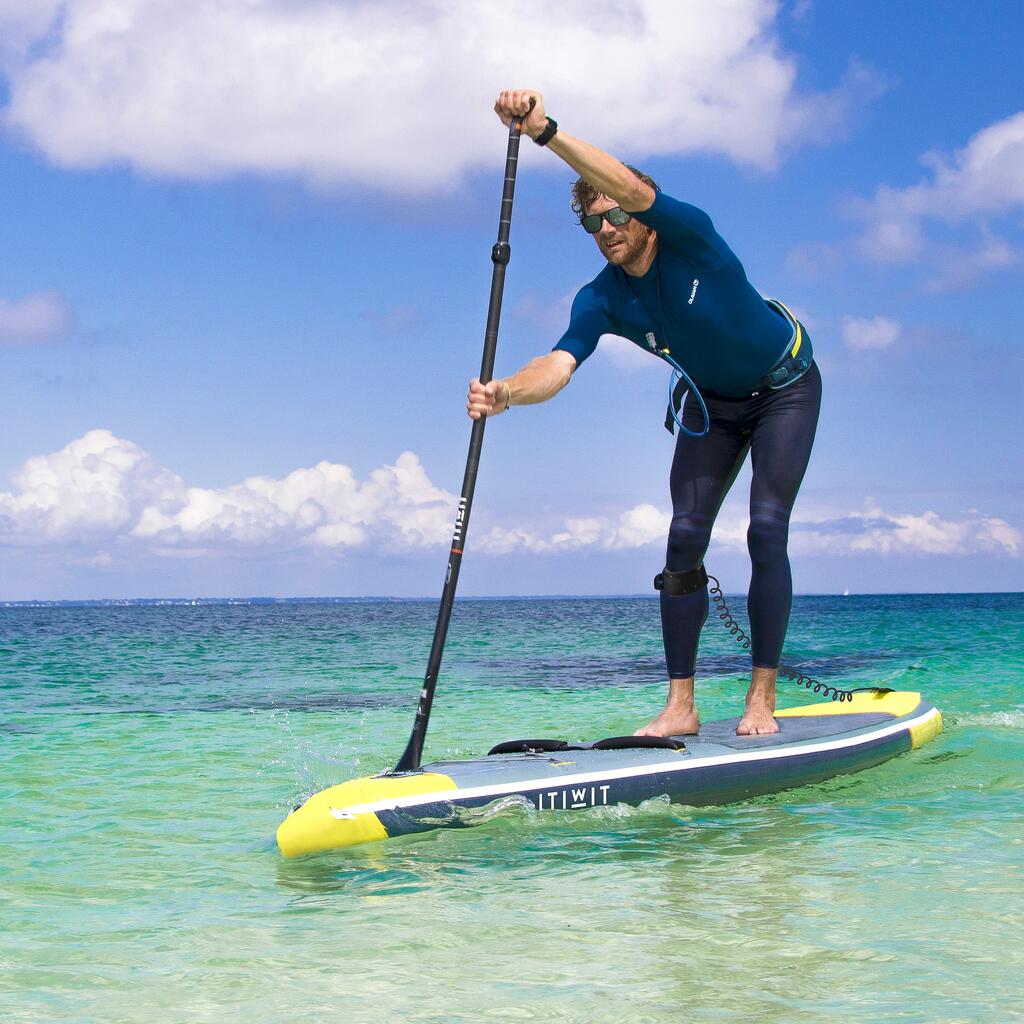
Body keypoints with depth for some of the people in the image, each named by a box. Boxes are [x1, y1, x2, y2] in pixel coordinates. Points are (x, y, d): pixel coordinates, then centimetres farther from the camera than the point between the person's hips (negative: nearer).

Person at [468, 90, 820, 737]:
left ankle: (762, 700, -11)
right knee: (685, 536, -7)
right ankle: (681, 705, -5)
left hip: (785, 386, -5)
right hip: (712, 402, 5)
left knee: (767, 529, -15)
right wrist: (507, 392, -56)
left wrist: (546, 131, -62)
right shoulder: (603, 300, -17)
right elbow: (559, 364, -33)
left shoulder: (690, 236, -30)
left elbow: (634, 190, -50)